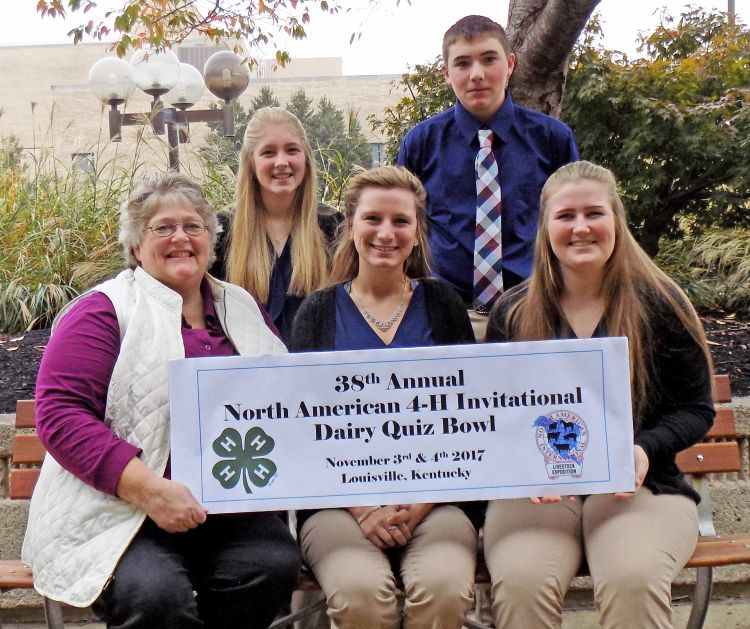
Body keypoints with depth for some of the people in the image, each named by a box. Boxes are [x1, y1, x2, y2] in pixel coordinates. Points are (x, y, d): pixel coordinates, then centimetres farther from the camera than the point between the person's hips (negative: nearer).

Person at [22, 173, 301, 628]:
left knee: (275, 565, -25)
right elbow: (60, 411, -8)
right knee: (157, 592, -33)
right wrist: (148, 488, -19)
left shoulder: (244, 309, 18)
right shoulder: (106, 310, 1)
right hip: (124, 511, -4)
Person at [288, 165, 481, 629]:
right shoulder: (320, 310, 11)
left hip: (435, 497, 1)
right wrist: (362, 506, -11)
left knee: (445, 588, -31)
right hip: (340, 498, 0)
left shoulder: (443, 304, 12)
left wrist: (420, 503, -8)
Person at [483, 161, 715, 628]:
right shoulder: (513, 313, 9)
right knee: (521, 581, -32)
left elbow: (696, 408, 7)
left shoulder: (659, 303, 5)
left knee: (633, 580, -34)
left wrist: (645, 449, -13)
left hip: (641, 486, 0)